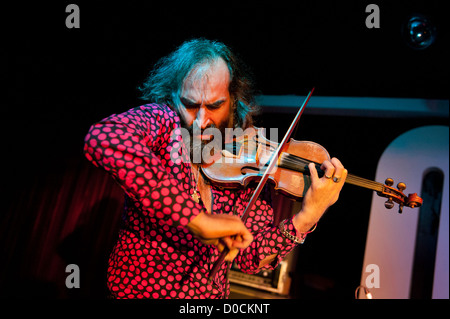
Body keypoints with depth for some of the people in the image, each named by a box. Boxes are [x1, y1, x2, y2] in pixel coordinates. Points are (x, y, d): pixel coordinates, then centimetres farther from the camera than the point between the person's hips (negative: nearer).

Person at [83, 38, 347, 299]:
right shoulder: (162, 121, -13)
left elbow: (249, 257, -3)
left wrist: (307, 217, -17)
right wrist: (196, 219, -36)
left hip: (211, 292, 3)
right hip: (139, 288, -2)